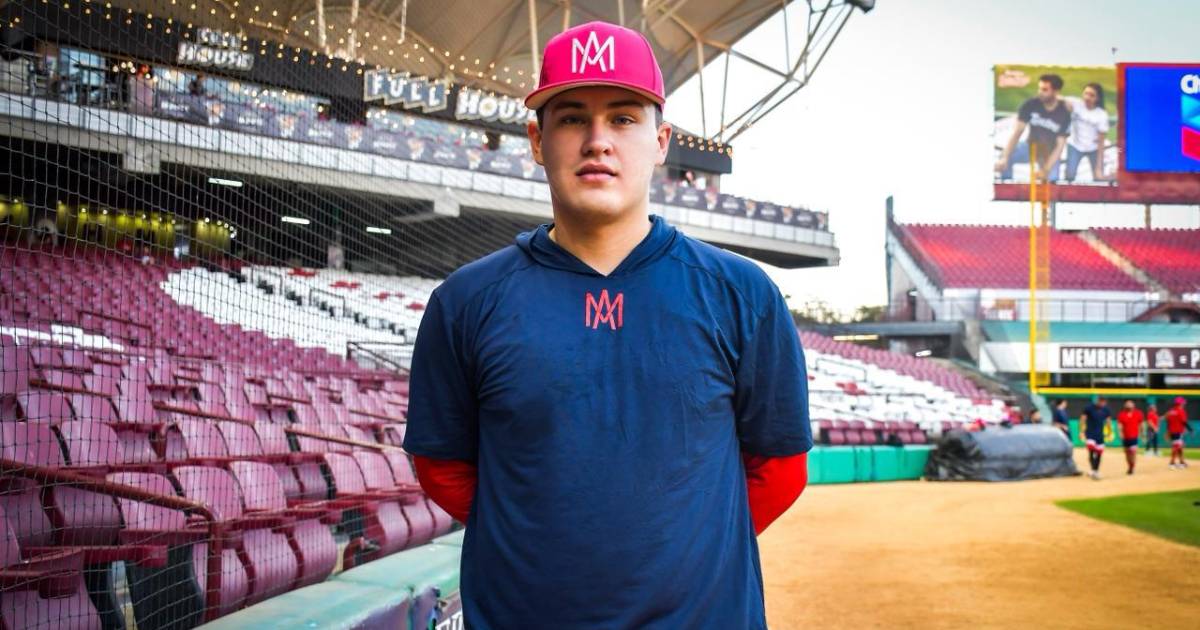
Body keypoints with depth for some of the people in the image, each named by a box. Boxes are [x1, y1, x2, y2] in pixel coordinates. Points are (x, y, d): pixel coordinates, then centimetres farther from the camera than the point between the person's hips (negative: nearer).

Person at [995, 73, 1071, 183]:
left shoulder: (1064, 114, -21)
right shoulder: (1030, 105, -20)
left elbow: (1060, 145, -20)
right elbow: (1017, 132, -23)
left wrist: (1045, 170, -31)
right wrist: (1005, 157, -36)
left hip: (1050, 153, -1)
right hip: (1031, 146, 1)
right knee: (1005, 157, -25)